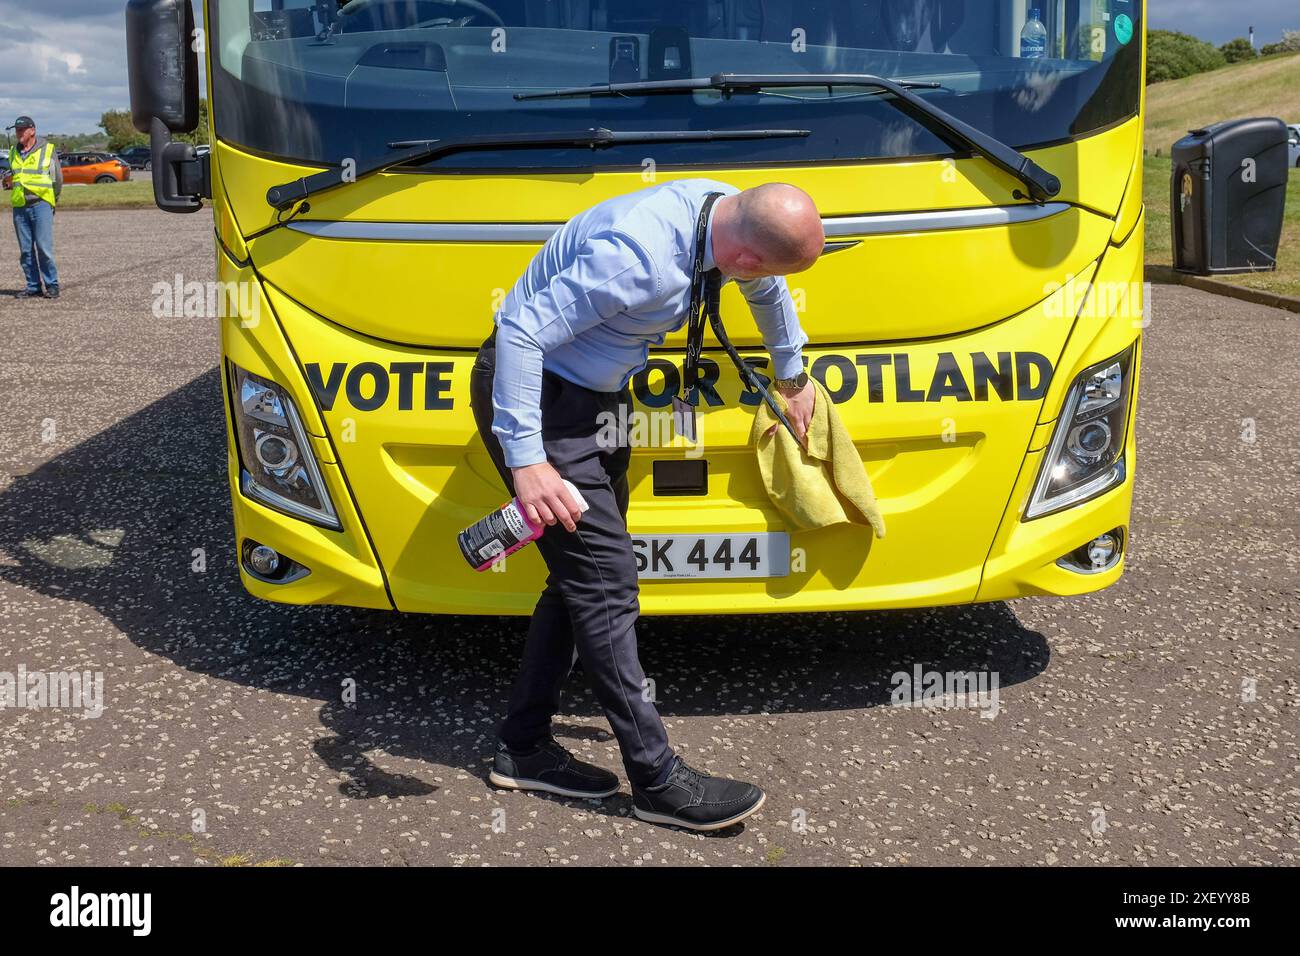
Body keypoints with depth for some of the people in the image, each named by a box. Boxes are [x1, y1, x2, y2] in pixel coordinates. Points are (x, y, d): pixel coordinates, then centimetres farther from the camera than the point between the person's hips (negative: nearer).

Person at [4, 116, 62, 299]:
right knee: (25, 250, 4)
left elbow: (58, 178, 6)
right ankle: (33, 286, 10)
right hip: (19, 207, 5)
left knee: (44, 248, -10)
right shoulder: (13, 152, 14)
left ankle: (51, 285, -1)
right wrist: (8, 182, 11)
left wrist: (52, 201, 10)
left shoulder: (47, 150, 0)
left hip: (40, 204, -5)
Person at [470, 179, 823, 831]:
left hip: (595, 392, 9)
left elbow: (768, 292, 18)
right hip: (535, 392, -9)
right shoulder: (640, 256, -33)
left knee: (582, 573, 11)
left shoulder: (728, 211, -5)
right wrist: (527, 461, -33)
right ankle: (657, 781, 1)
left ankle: (522, 748, 22)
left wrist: (793, 379, 32)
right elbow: (521, 331, -32)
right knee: (605, 579, -8)